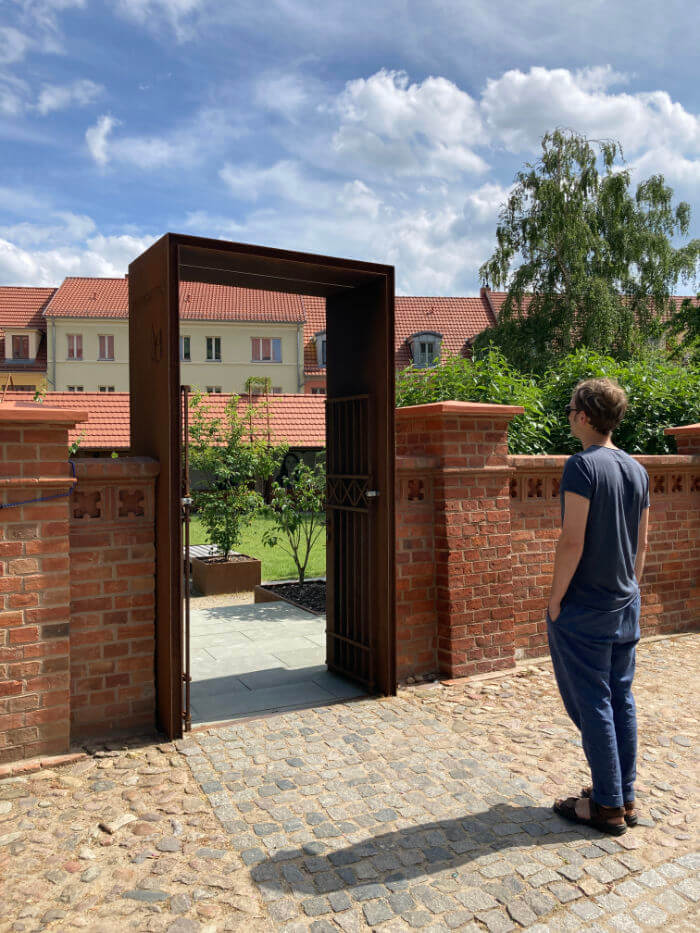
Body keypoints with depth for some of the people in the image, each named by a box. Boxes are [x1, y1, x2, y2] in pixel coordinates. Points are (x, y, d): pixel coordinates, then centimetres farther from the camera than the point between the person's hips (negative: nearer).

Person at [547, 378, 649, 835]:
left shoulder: (583, 465, -17)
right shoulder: (637, 469, 7)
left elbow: (573, 541, -21)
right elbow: (642, 543, 12)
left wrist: (555, 599, -12)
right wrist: (630, 590, 19)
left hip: (583, 609, -8)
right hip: (625, 606, 8)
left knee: (592, 704, 3)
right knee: (621, 699, 15)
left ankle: (606, 806, 13)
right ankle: (625, 797, 26)